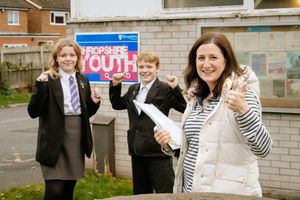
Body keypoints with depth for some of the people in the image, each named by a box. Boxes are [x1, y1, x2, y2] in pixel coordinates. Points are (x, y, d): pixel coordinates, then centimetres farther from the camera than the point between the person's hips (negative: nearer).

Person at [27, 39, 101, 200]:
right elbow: (33, 112, -12)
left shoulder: (83, 80, 10)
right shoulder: (48, 80, -8)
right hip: (54, 142, -5)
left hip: (77, 141, 6)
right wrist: (40, 86, -24)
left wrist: (94, 102, -3)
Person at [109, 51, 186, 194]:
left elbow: (186, 108, -15)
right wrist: (115, 85, 13)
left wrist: (175, 89, -24)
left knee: (165, 193, -2)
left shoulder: (166, 90, -8)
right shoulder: (133, 89, 12)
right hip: (137, 152, 7)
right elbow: (117, 104, 25)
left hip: (158, 152, -6)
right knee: (140, 193, 18)